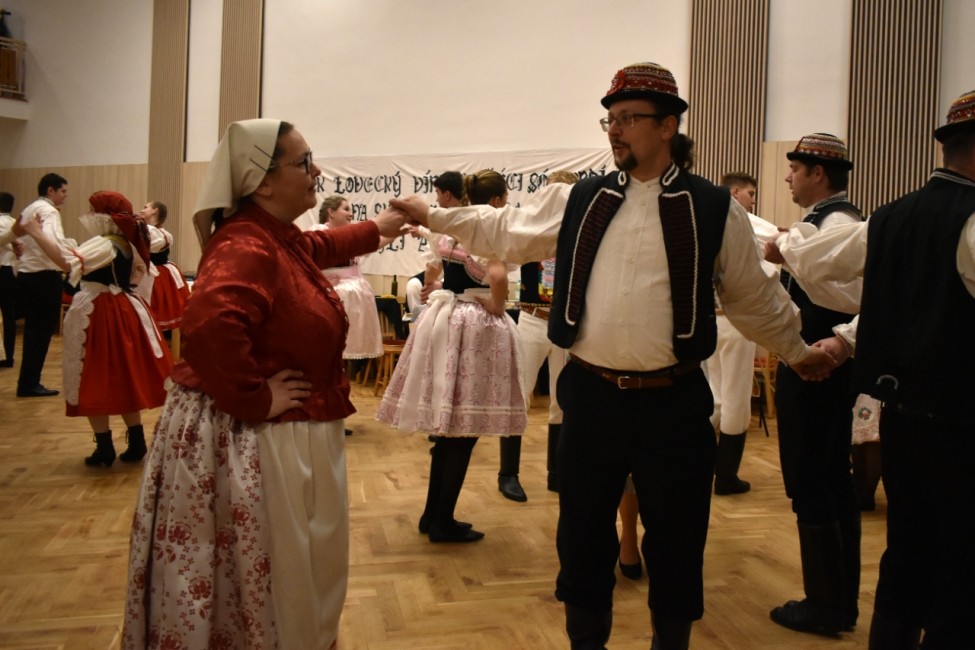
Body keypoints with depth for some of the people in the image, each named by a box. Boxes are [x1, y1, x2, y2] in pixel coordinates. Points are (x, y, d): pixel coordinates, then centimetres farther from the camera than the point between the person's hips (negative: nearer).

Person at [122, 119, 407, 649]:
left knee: (296, 576, 23)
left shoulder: (280, 238, 8)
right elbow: (207, 326, -42)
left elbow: (321, 247, 32)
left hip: (290, 437, 10)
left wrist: (375, 229, 44)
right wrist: (256, 399, -28)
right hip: (249, 441, -10)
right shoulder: (246, 247, -23)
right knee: (255, 585, 6)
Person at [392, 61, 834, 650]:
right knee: (583, 532, 15)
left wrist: (797, 350, 16)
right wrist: (435, 216, 9)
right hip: (591, 395, 2)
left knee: (675, 540, 12)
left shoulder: (714, 210, -1)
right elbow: (507, 231, 12)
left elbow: (754, 296, 9)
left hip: (674, 401, -2)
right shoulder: (581, 201, 6)